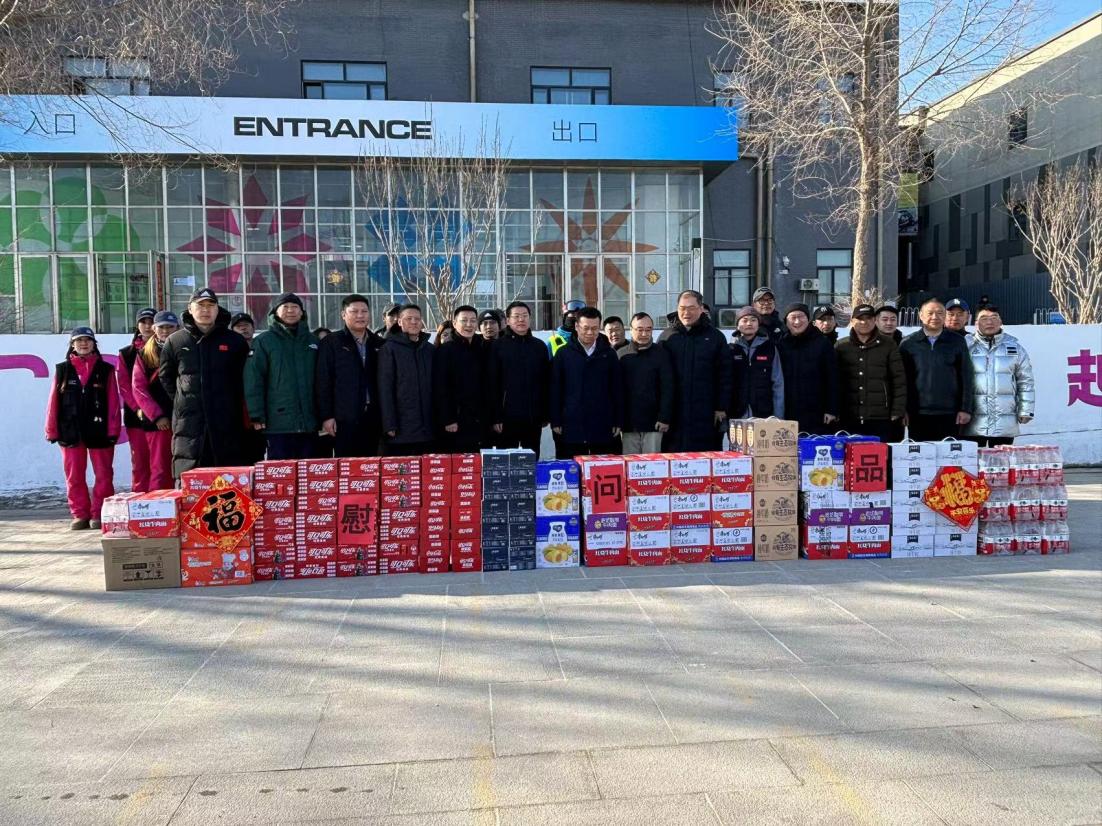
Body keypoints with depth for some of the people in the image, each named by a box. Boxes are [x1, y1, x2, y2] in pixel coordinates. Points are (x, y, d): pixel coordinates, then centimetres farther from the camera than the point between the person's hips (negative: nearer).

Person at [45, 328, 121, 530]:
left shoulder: (106, 370, 5)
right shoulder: (62, 370, 8)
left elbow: (114, 402, 0)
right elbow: (53, 401, 5)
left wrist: (113, 429, -6)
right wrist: (51, 429, 1)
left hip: (99, 430, -1)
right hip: (70, 430, 1)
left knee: (103, 475, 1)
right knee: (74, 476, 5)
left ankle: (99, 514, 8)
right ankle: (80, 514, 13)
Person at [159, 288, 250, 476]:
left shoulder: (235, 341, 7)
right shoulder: (175, 341, 8)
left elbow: (244, 376, 13)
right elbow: (165, 376, 17)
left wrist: (231, 403, 8)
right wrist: (181, 400, 9)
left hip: (226, 424, 0)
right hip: (188, 423, 0)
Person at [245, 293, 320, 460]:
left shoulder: (312, 341, 14)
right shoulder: (264, 341, 3)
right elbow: (254, 380, -3)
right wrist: (257, 416, -10)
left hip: (309, 422, 4)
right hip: (278, 423, -3)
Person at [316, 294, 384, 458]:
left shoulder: (379, 344, 13)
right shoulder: (330, 343, 3)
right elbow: (323, 382, -2)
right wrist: (326, 416, -8)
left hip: (373, 416, 3)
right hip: (344, 418, -3)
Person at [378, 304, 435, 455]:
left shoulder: (430, 349, 12)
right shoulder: (389, 349, -1)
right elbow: (385, 388, -7)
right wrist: (389, 424, -14)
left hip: (427, 427, 4)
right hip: (400, 428, -4)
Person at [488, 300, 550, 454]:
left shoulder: (540, 346, 9)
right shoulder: (498, 346, -1)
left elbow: (546, 382, 10)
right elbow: (492, 384, -5)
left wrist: (545, 414, 6)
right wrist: (495, 417, -10)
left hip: (533, 417, 3)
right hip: (507, 416, -3)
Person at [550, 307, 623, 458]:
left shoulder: (609, 354, 7)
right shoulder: (563, 353, 3)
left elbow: (617, 390, 8)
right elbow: (555, 390, 3)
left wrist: (618, 422, 4)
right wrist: (555, 421, -2)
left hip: (603, 427, 1)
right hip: (571, 427, -1)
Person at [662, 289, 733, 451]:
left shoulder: (715, 337, 5)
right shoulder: (668, 337, 9)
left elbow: (724, 376, 2)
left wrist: (721, 407, -4)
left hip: (706, 415, -1)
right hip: (675, 413, 1)